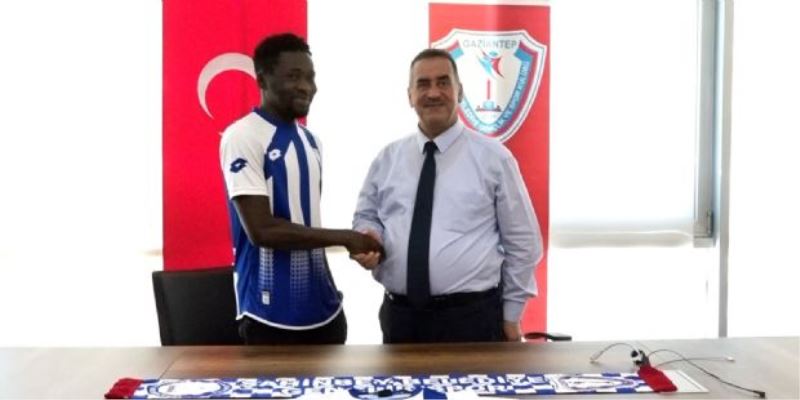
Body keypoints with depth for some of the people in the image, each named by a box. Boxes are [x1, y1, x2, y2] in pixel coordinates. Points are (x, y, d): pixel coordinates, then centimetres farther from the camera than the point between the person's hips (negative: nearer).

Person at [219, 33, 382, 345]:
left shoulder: (310, 140, 11)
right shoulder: (242, 138, -12)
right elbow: (261, 229, -18)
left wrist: (329, 289, 15)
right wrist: (344, 237, -14)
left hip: (322, 308, 7)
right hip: (272, 314, -7)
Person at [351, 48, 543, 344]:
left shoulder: (493, 157, -2)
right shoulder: (387, 158, 7)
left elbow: (522, 242, 1)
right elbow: (366, 216, 17)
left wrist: (511, 315, 1)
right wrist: (368, 235, -7)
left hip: (472, 317, -3)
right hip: (400, 316, 3)